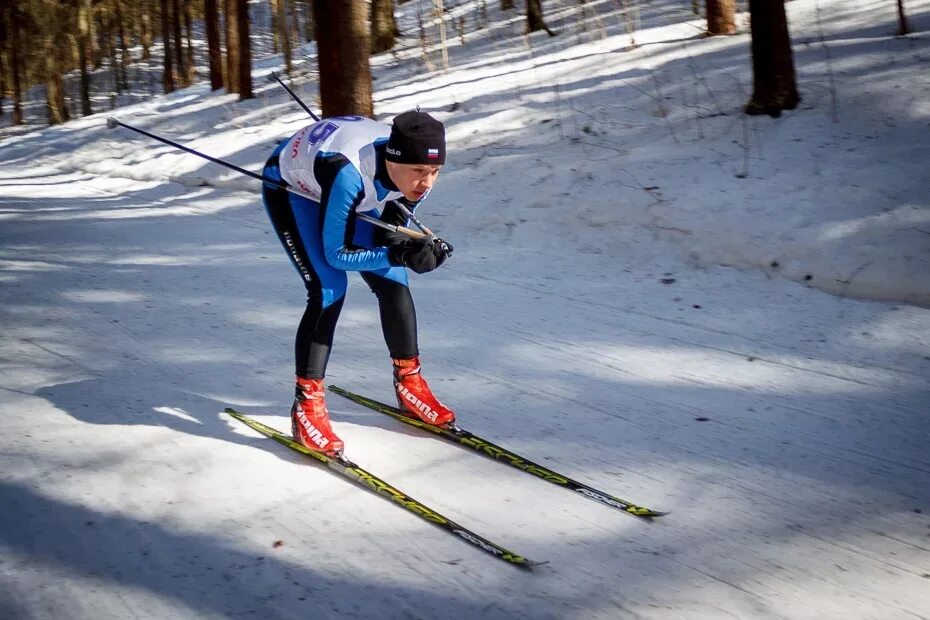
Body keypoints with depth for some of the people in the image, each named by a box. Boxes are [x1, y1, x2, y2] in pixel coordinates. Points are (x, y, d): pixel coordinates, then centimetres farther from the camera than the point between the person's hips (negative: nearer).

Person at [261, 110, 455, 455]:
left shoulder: (416, 175, -25)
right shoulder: (349, 173, -44)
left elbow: (387, 236, -11)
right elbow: (337, 254, -34)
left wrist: (419, 248, -32)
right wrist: (400, 255, -43)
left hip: (343, 191, 6)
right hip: (290, 188, -6)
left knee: (393, 282, -2)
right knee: (329, 290, -20)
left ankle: (409, 385, 17)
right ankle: (306, 407, -10)